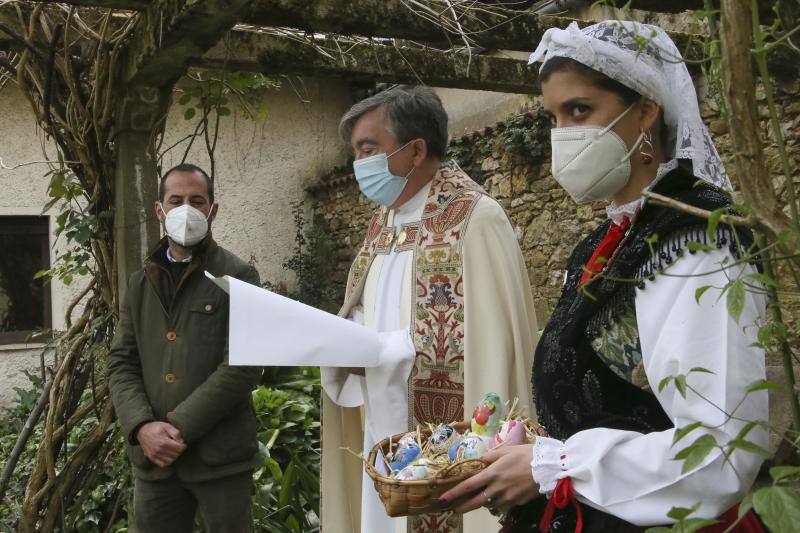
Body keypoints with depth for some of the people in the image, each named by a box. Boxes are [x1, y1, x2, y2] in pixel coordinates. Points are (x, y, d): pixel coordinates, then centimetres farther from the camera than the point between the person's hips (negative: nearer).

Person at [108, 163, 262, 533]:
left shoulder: (238, 277, -3)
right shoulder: (140, 284, 13)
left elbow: (243, 365, -11)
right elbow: (121, 364, 8)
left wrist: (180, 428, -15)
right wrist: (142, 427, -10)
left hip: (220, 455, -4)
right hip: (152, 457, 4)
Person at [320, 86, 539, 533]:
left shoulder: (474, 217, -13)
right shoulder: (384, 222, 13)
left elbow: (484, 341, -19)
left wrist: (376, 350, -20)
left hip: (447, 450, -7)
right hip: (383, 440, 7)